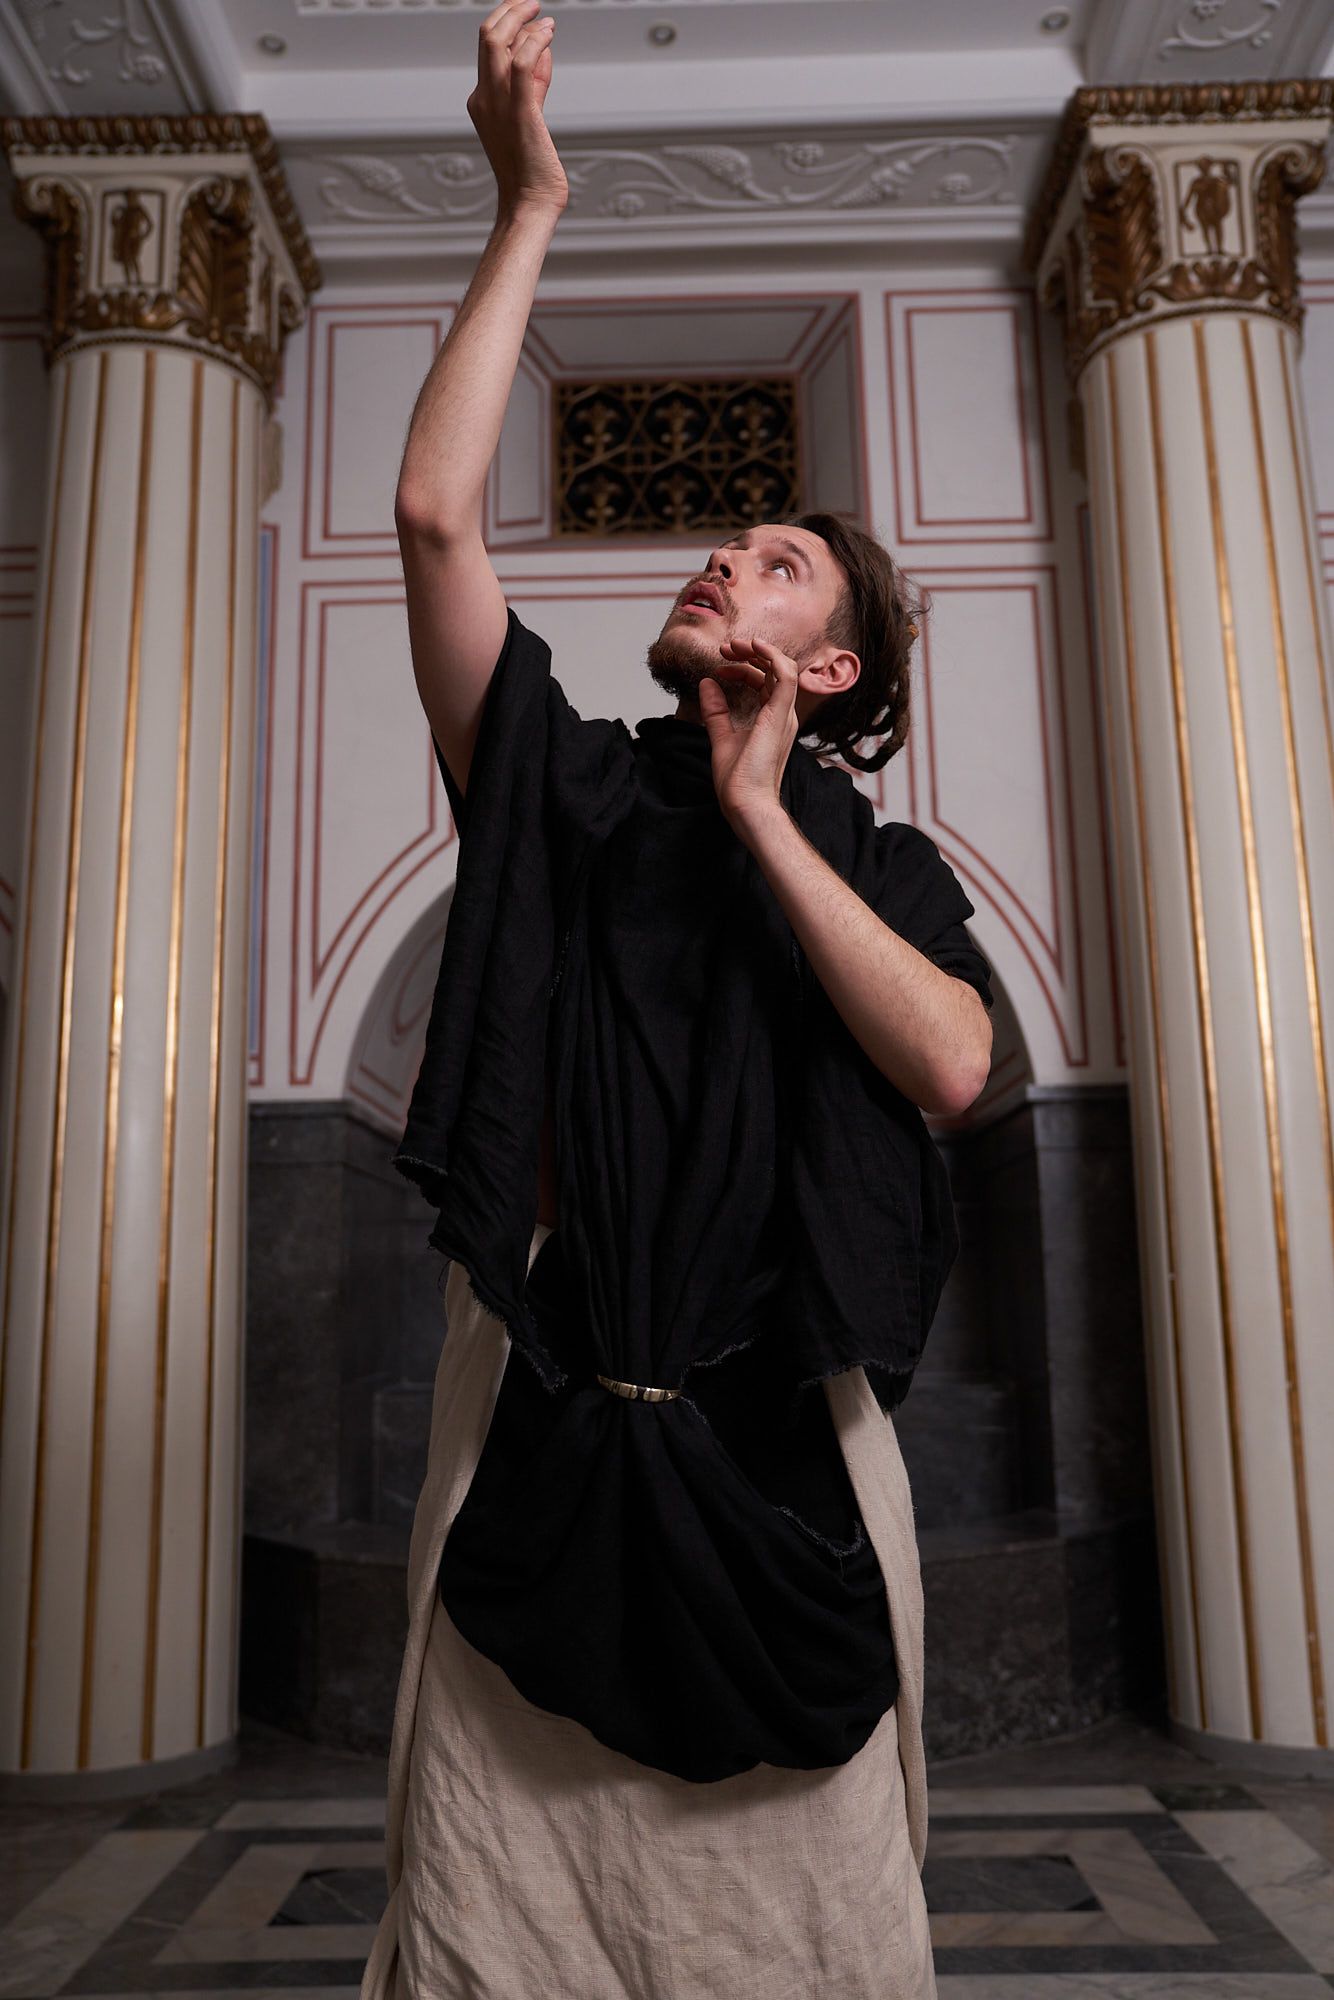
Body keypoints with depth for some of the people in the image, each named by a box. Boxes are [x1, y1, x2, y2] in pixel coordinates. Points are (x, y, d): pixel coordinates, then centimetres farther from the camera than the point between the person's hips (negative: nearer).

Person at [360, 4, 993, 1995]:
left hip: (780, 1450, 0)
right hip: (539, 1431, 0)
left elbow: (948, 1067, -10)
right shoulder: (563, 784, 9)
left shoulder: (882, 859, 10)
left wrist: (759, 816, -6)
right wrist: (529, 206, 0)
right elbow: (433, 510, -2)